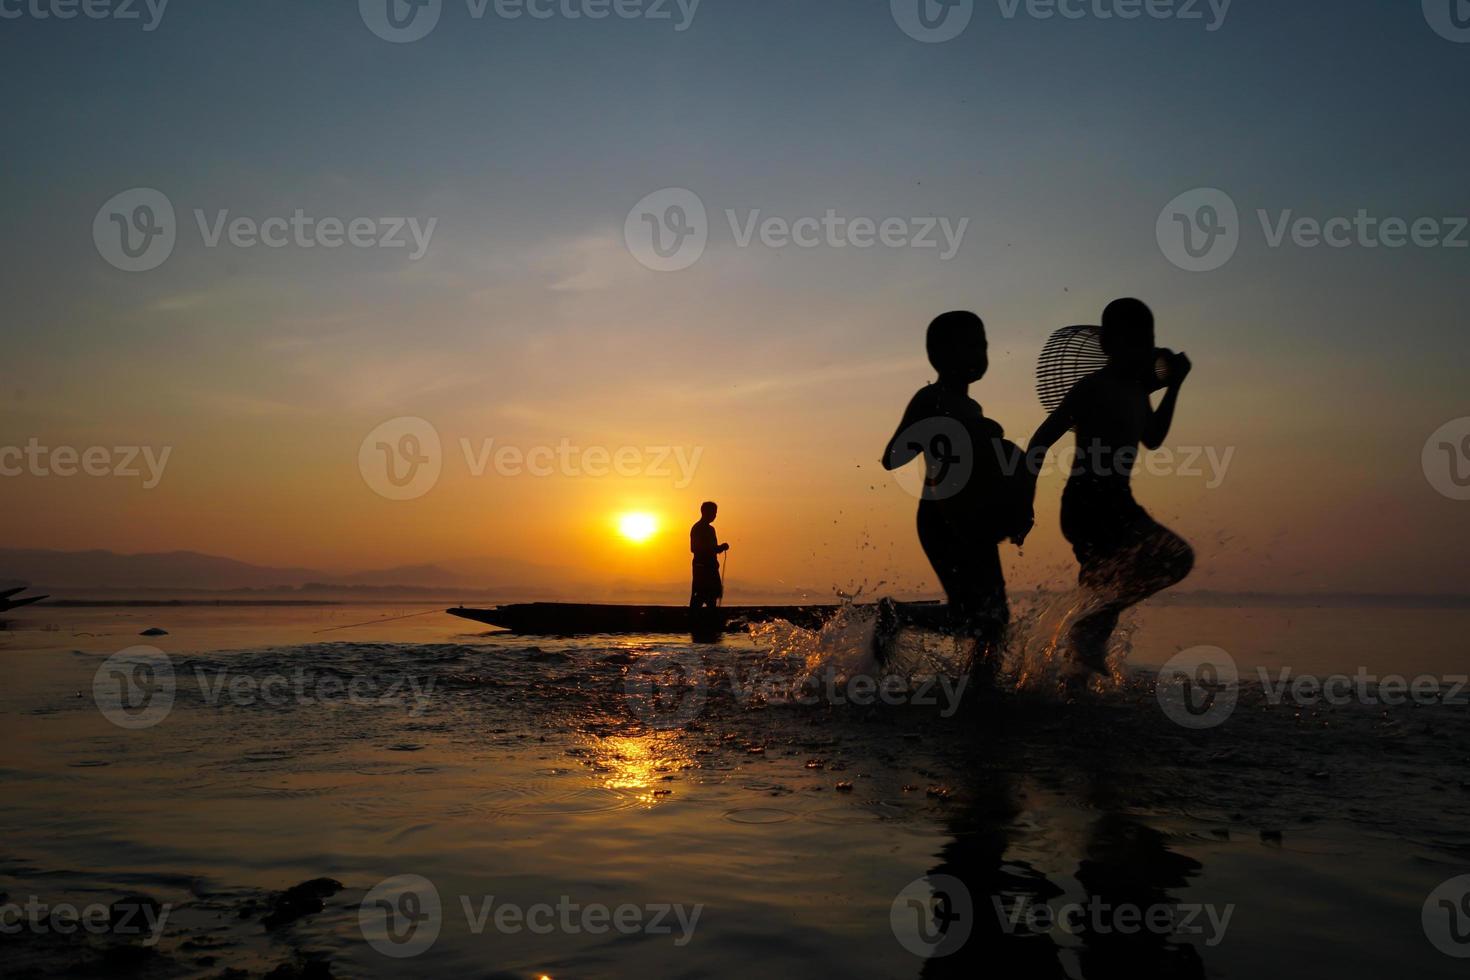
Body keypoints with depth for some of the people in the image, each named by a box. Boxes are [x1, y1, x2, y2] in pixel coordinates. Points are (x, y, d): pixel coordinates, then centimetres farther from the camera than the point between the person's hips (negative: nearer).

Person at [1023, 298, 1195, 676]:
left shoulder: (1138, 390, 15)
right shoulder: (1094, 388, -12)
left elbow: (1152, 439, 31)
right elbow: (1040, 442, -14)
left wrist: (1173, 386, 23)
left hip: (1117, 504, 10)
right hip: (1086, 504, -10)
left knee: (1107, 594, 16)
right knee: (1175, 557, -20)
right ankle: (1089, 629, -19)